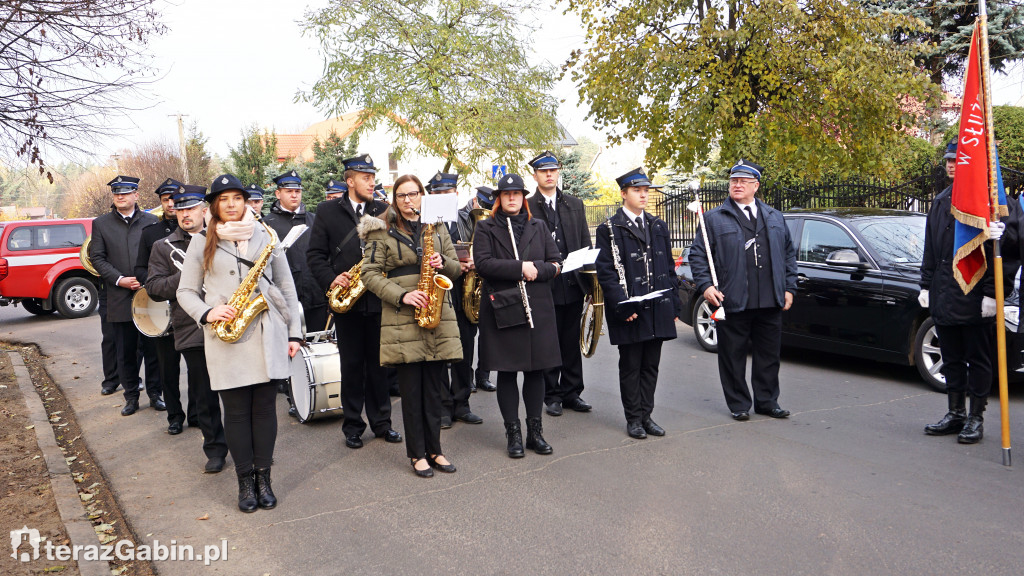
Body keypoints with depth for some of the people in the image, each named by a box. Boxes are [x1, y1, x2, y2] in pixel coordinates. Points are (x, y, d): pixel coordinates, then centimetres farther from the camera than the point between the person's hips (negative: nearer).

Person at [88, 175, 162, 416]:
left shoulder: (151, 221, 6)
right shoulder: (101, 224, 8)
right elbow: (97, 258, 4)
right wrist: (120, 280, -10)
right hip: (119, 299, 1)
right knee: (125, 352, 7)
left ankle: (155, 394, 16)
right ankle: (131, 397, 18)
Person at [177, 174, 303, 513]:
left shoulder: (265, 236, 11)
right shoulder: (202, 243, 8)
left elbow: (287, 287, 11)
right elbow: (185, 291, 8)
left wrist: (295, 332, 4)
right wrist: (207, 313, -12)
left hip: (267, 334, 1)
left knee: (265, 407, 4)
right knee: (236, 411, 3)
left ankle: (263, 477, 15)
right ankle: (245, 481, 15)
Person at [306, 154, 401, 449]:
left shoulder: (384, 211, 8)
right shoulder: (327, 211, 4)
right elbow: (315, 254, 3)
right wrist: (331, 279, -12)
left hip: (378, 300, 1)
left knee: (378, 363, 9)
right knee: (351, 365, 7)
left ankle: (381, 422, 22)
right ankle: (352, 426, 18)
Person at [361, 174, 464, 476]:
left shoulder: (437, 228, 14)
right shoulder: (383, 231, 3)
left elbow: (457, 268, 15)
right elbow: (370, 274, -2)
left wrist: (443, 263, -8)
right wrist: (401, 295, -14)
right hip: (402, 318, -3)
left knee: (435, 386, 6)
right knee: (411, 387, 2)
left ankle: (434, 449, 19)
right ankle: (417, 453, 13)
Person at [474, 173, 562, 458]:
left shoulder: (539, 227, 13)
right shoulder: (486, 229, 4)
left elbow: (556, 263, 7)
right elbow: (483, 263, -11)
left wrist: (536, 269, -13)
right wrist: (520, 268, -17)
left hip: (538, 308, 3)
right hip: (502, 309, -2)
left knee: (536, 370, 6)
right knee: (506, 372, 2)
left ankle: (535, 430, 18)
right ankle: (513, 432, 12)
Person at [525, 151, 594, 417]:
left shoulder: (575, 204, 13)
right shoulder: (526, 207, 1)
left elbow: (586, 243, 13)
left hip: (573, 284, 3)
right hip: (544, 286, -3)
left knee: (572, 342, 9)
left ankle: (571, 392, 20)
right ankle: (552, 395, 15)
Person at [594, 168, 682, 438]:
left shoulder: (658, 226, 14)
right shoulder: (609, 229, -2)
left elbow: (669, 268, 16)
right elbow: (605, 272, -8)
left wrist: (674, 305, 9)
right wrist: (622, 306, -16)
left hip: (658, 310, 5)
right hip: (629, 312, -5)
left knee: (651, 366, 10)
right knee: (631, 367, 4)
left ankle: (646, 415, 20)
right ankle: (633, 419, 15)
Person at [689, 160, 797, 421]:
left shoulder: (774, 217, 15)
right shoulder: (714, 218, 2)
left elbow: (789, 253, 18)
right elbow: (697, 255, 0)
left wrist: (789, 287, 11)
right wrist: (705, 285, -12)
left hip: (770, 302, 3)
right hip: (733, 302, -3)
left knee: (769, 355, 11)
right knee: (733, 356, 4)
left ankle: (767, 401, 25)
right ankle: (738, 404, 18)